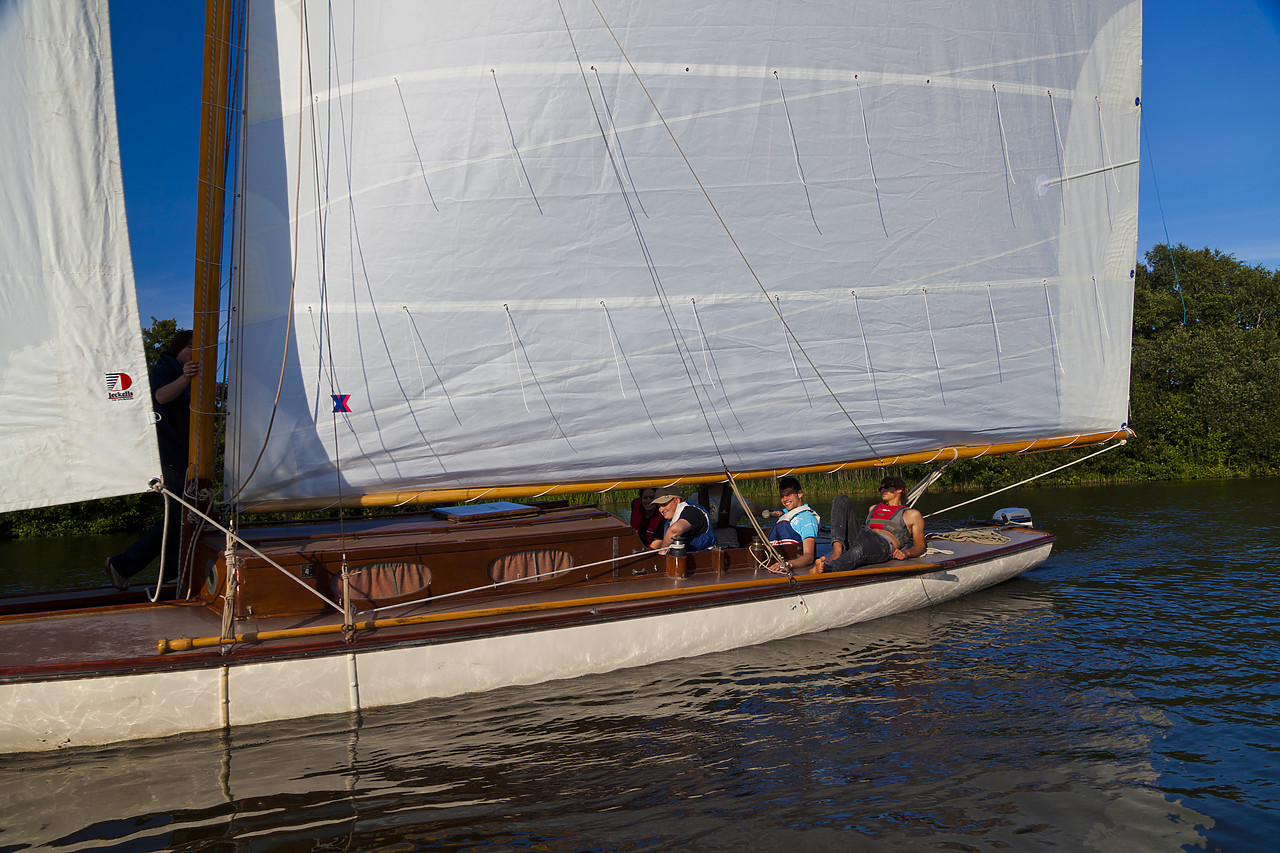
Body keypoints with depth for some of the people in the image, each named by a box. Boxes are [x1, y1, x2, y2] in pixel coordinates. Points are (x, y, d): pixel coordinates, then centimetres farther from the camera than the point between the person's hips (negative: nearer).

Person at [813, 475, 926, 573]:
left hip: (883, 545, -6)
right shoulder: (874, 509, 37)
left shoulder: (912, 514, 22)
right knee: (841, 499, -11)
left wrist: (906, 553, -9)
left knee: (858, 552, -43)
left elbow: (920, 546, 16)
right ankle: (837, 551, -32)